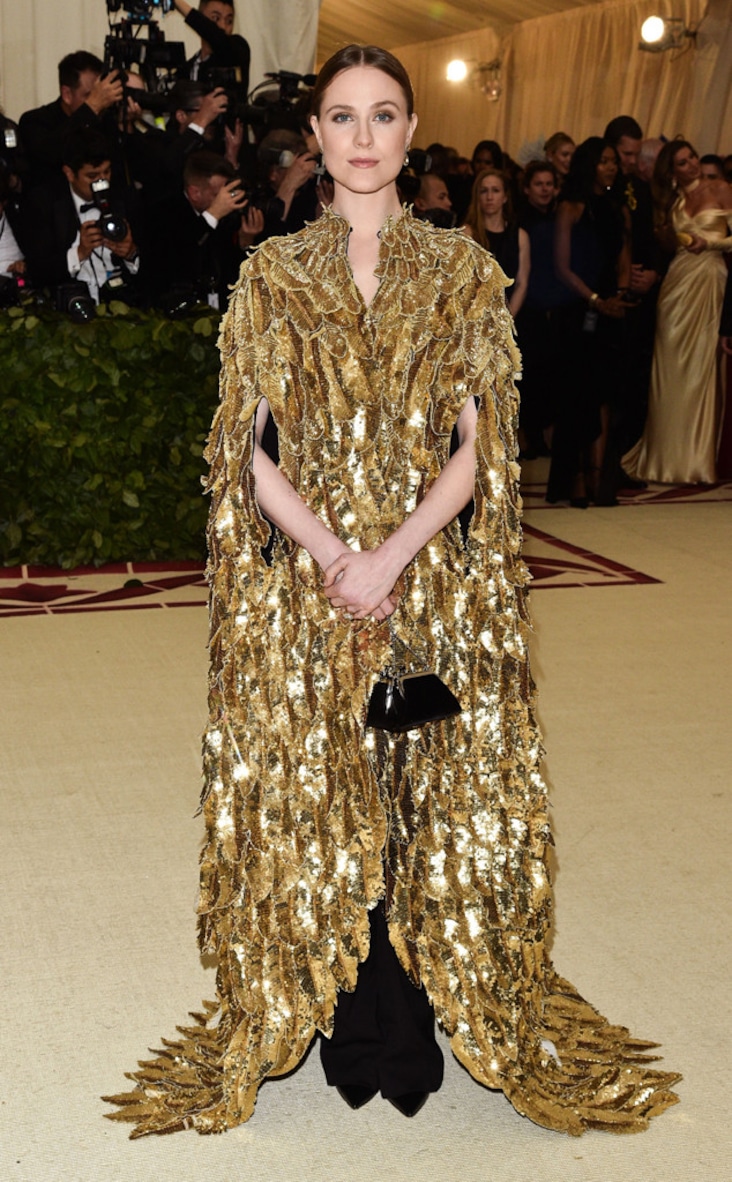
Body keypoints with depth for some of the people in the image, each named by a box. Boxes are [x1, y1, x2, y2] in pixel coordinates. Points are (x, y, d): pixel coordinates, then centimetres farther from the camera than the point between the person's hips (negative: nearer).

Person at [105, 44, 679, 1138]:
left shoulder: (464, 271, 3)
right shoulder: (273, 274, 5)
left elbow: (480, 446, -3)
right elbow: (249, 449, 0)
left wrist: (391, 556, -16)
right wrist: (332, 555, -14)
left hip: (434, 579, 0)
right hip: (306, 581, 1)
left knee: (435, 797, 5)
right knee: (314, 799, 5)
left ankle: (419, 1021, 23)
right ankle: (346, 1023, 23)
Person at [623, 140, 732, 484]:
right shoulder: (671, 200, 18)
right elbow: (665, 241, 13)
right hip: (677, 281, 4)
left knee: (700, 367, -2)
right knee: (670, 368, 1)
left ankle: (696, 458, 4)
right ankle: (669, 456, 7)